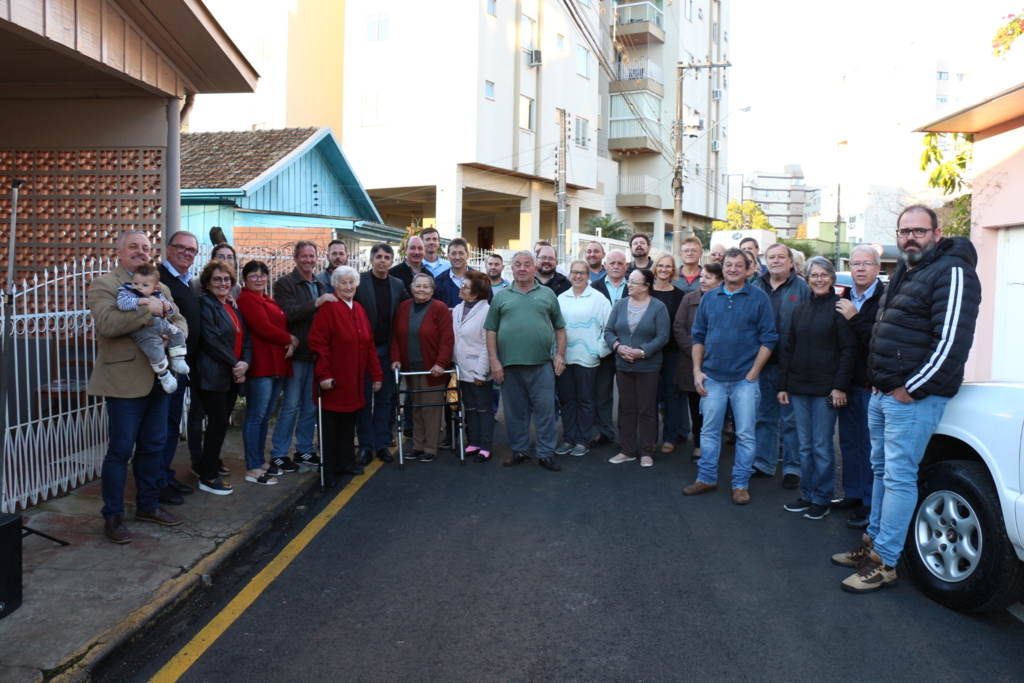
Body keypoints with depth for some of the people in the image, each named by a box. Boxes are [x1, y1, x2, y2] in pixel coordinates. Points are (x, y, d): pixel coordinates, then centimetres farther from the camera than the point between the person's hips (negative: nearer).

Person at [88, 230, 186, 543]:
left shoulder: (160, 287, 16)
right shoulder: (103, 285, -5)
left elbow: (180, 320, 11)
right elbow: (106, 323, -21)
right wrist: (147, 310, -21)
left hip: (158, 379, 7)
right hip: (125, 380, -7)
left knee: (153, 446, 15)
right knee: (121, 450, 0)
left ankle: (148, 505, 29)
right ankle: (113, 516, 12)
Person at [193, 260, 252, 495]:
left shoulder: (233, 307, 15)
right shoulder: (205, 304, -9)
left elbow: (245, 338, 10)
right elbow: (211, 339, -18)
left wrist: (245, 363, -8)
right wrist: (234, 364, -15)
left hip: (233, 375, 7)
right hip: (213, 375, -7)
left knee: (222, 421, 14)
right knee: (218, 423, -6)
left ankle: (212, 461, 31)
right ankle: (208, 477, 3)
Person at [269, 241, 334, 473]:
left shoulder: (319, 286, 15)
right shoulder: (285, 283, -5)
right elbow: (289, 313, -20)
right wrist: (316, 303, -25)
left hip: (316, 353, 6)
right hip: (296, 353, -6)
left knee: (311, 405, 11)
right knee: (291, 406, -2)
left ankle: (305, 450, 23)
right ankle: (278, 454, 8)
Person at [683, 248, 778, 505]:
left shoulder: (759, 298, -2)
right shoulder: (709, 298, 7)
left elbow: (768, 338, -4)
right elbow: (698, 336, 10)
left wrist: (753, 373, -10)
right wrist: (697, 370, 1)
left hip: (744, 379, -3)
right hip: (712, 378, 3)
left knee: (745, 433, 4)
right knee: (709, 430, 10)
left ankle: (740, 483, 16)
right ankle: (706, 478, 22)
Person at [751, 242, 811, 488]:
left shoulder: (802, 288, -2)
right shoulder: (756, 287, 9)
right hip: (761, 363, 4)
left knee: (790, 419, 4)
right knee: (764, 416, 14)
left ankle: (792, 468, 14)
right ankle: (763, 463, 24)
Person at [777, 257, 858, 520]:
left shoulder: (838, 307, -6)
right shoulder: (800, 310, 12)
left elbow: (849, 349, -10)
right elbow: (788, 349, 14)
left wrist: (840, 386, -15)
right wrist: (783, 385, 11)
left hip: (825, 389, -5)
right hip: (799, 388, 6)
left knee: (822, 447, 2)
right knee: (805, 446, 12)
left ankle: (822, 499, 13)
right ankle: (807, 495, 21)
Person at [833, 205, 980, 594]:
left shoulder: (951, 273, -13)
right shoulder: (904, 272, 17)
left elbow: (952, 341, -22)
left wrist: (911, 389, -18)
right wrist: (879, 383, 16)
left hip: (913, 398, -9)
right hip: (883, 394, 9)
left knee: (898, 478, -5)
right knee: (882, 470, 16)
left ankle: (884, 563, 2)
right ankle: (873, 543, 28)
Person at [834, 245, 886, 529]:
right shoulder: (845, 299, 12)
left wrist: (854, 319, -20)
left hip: (872, 385, -7)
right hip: (848, 383, 8)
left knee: (870, 445, -1)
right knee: (848, 441, 15)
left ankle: (871, 504, 8)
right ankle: (853, 494, 27)